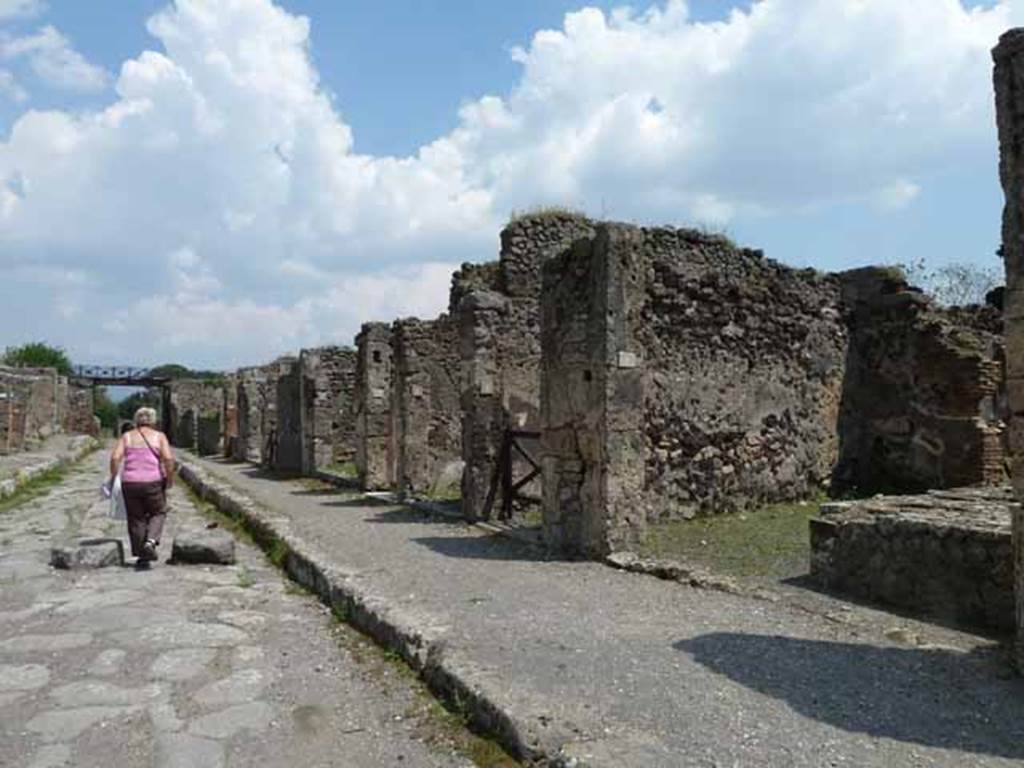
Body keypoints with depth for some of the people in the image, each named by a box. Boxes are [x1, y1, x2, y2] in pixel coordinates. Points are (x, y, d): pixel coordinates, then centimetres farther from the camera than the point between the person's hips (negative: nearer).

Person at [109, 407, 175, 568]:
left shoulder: (127, 436, 8)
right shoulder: (159, 436, 3)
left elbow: (115, 458, -4)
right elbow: (168, 459, -10)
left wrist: (113, 476, 9)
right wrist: (170, 477, 2)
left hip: (130, 483, 2)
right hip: (153, 482, -2)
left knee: (136, 519, 14)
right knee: (158, 513, 17)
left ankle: (141, 556, 18)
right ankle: (150, 542, -6)